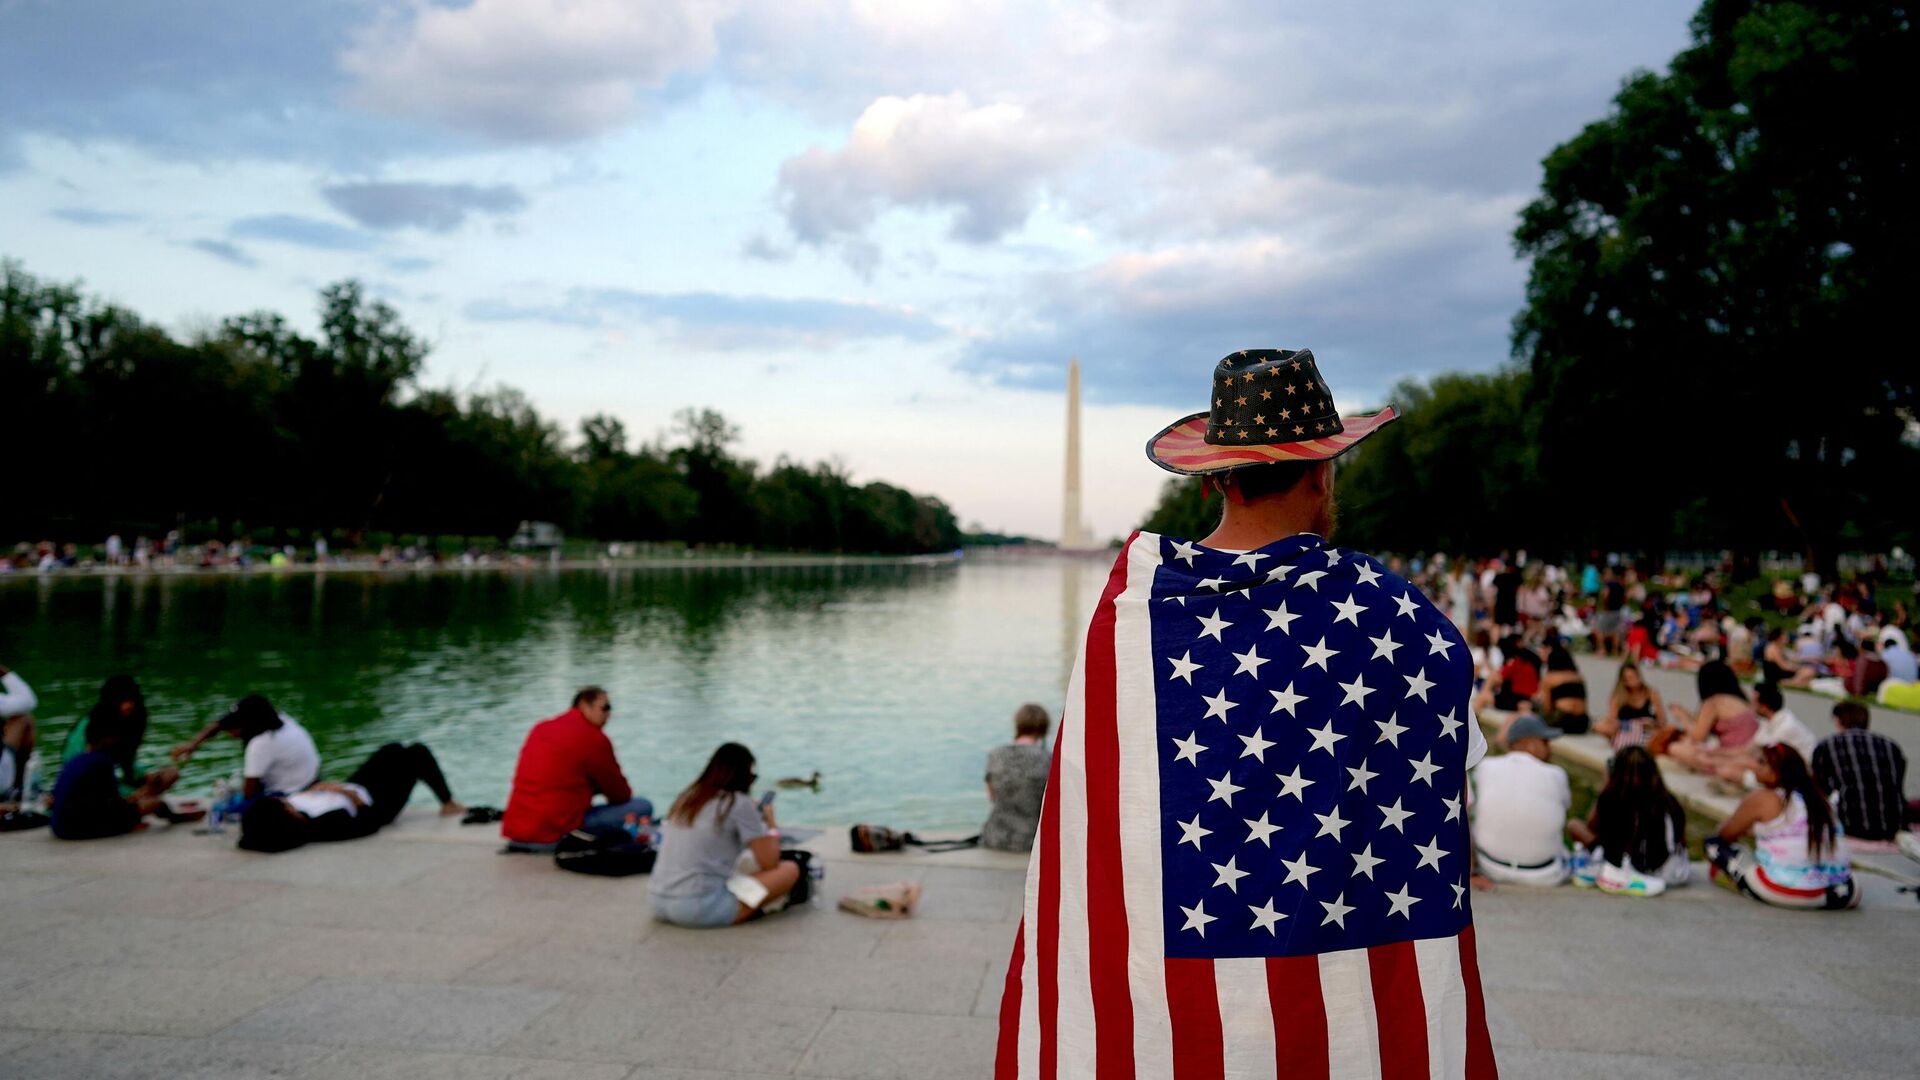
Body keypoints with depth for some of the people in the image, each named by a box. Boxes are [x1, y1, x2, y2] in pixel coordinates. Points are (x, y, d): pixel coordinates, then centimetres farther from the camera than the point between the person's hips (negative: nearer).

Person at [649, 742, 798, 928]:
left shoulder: (687, 798, 14)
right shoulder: (739, 803, -5)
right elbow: (769, 864, -2)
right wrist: (771, 825, 16)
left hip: (659, 905, 7)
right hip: (701, 908, -7)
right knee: (790, 870, 3)